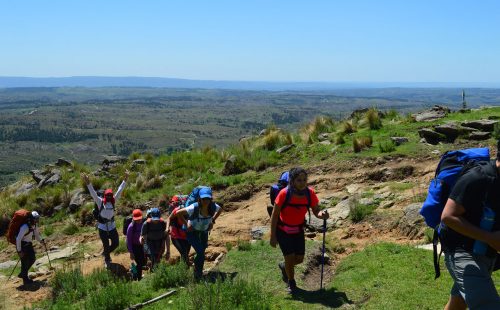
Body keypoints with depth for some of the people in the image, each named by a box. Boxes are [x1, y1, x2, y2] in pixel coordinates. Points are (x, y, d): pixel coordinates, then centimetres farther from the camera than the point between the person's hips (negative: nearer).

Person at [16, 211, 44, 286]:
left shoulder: (35, 226, -2)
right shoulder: (25, 227, -28)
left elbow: (36, 235, 12)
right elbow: (18, 239, -27)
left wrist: (41, 240, -5)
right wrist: (19, 251, -26)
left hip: (29, 244, 8)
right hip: (22, 245, -8)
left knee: (32, 259, 8)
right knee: (25, 262, -3)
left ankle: (22, 274, 26)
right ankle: (25, 279, 9)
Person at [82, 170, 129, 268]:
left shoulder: (113, 201, -4)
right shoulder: (100, 202, -12)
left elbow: (119, 191, -7)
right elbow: (93, 194, -24)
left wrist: (125, 180, -13)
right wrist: (88, 184, -38)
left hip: (112, 227, 3)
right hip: (102, 228, -3)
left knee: (116, 243, 12)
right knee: (106, 245, 11)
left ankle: (105, 253, 42)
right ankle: (107, 260, 36)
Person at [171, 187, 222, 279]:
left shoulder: (213, 207, -22)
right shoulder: (194, 208, -34)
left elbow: (220, 210, 3)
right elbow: (178, 213, -24)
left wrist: (212, 221, -3)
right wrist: (186, 224, -19)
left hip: (204, 232, 4)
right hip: (192, 232, -4)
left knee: (202, 252, 13)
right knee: (200, 253, -16)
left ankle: (199, 273, 34)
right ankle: (197, 275, 2)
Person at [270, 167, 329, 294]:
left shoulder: (310, 193, -18)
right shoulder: (284, 193, -27)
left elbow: (316, 210, -10)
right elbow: (275, 215, -19)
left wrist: (321, 214, -35)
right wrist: (272, 236, -16)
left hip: (298, 230, 4)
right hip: (283, 230, -4)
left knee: (299, 259, 6)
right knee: (290, 257, -6)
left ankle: (284, 266, 41)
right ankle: (291, 282, 24)